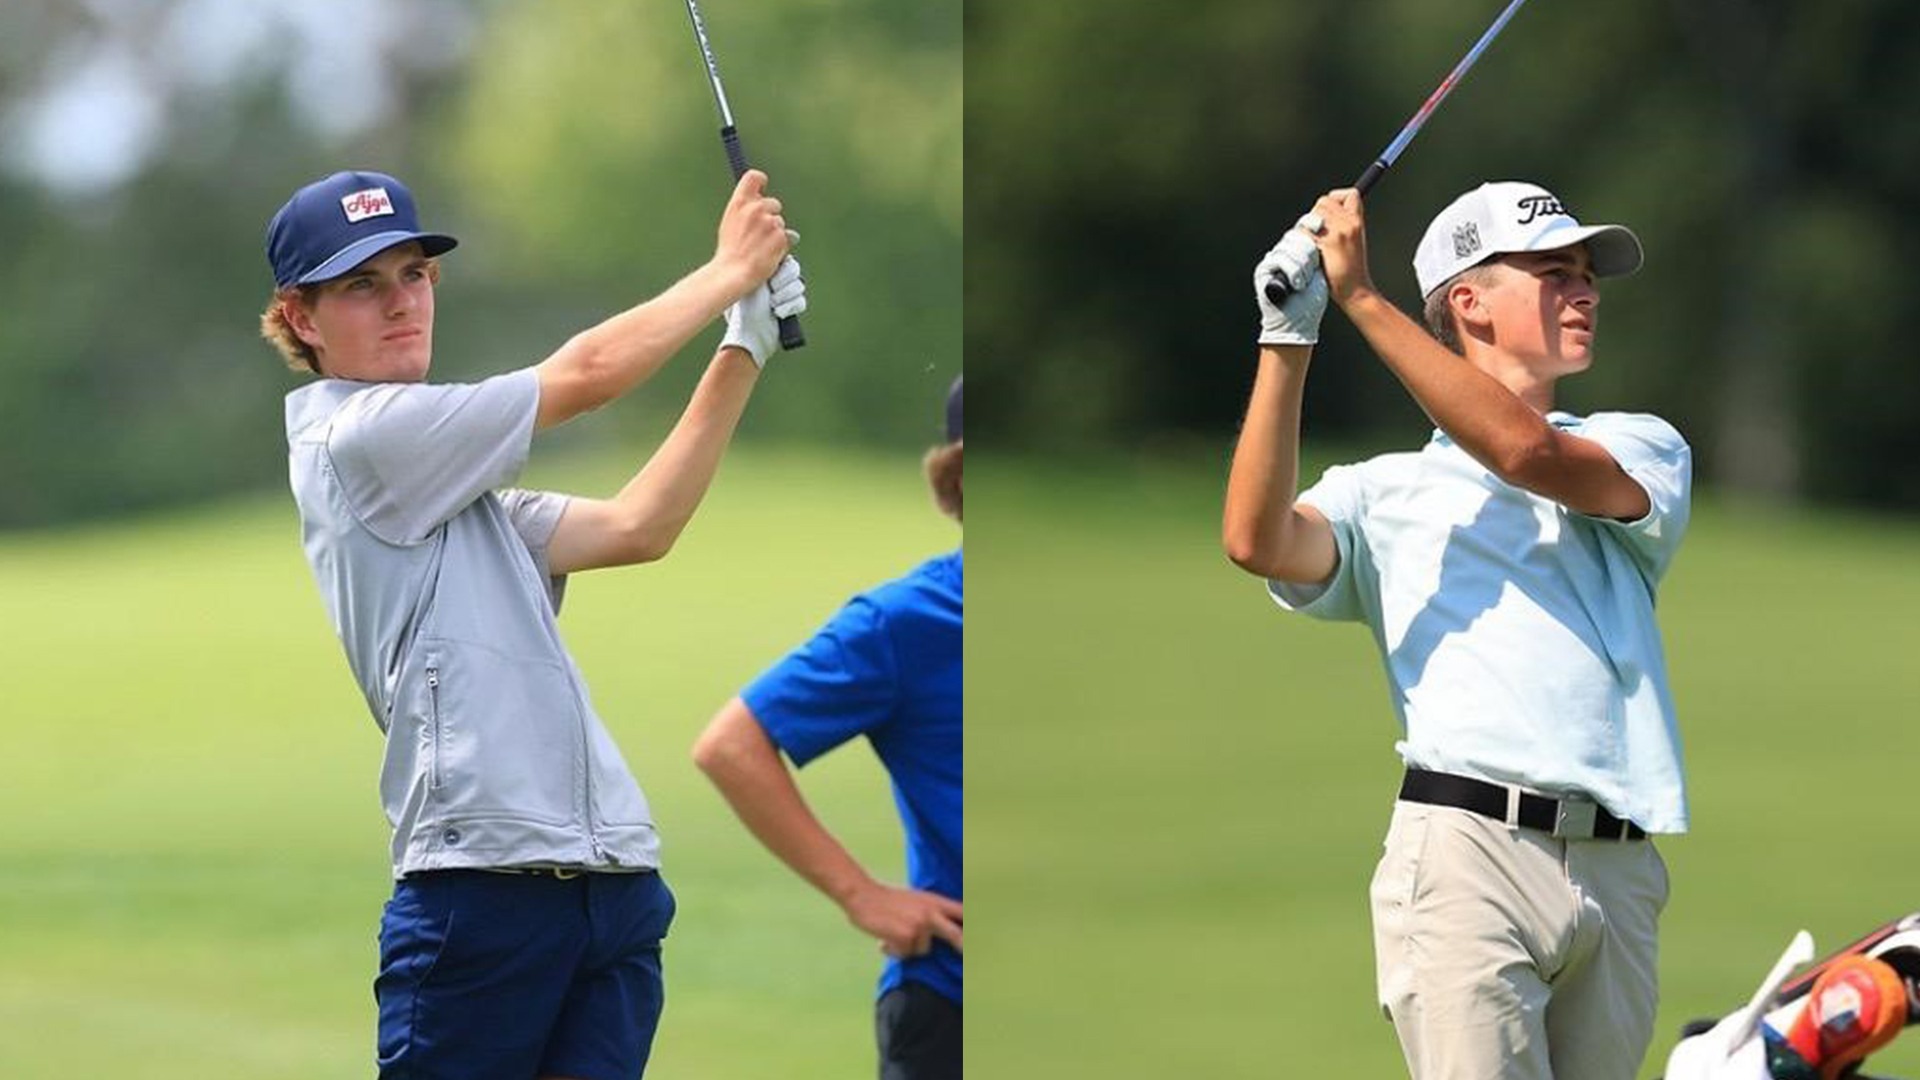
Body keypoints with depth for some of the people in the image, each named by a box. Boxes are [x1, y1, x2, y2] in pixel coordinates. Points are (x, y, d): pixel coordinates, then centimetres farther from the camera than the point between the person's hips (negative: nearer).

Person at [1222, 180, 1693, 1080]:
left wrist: (1362, 299, -6)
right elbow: (1256, 541, -5)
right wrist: (1287, 341, -8)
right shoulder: (1387, 490, 15)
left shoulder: (1643, 449, 18)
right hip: (1468, 847, -3)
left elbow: (1528, 451, -4)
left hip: (1619, 871, 3)